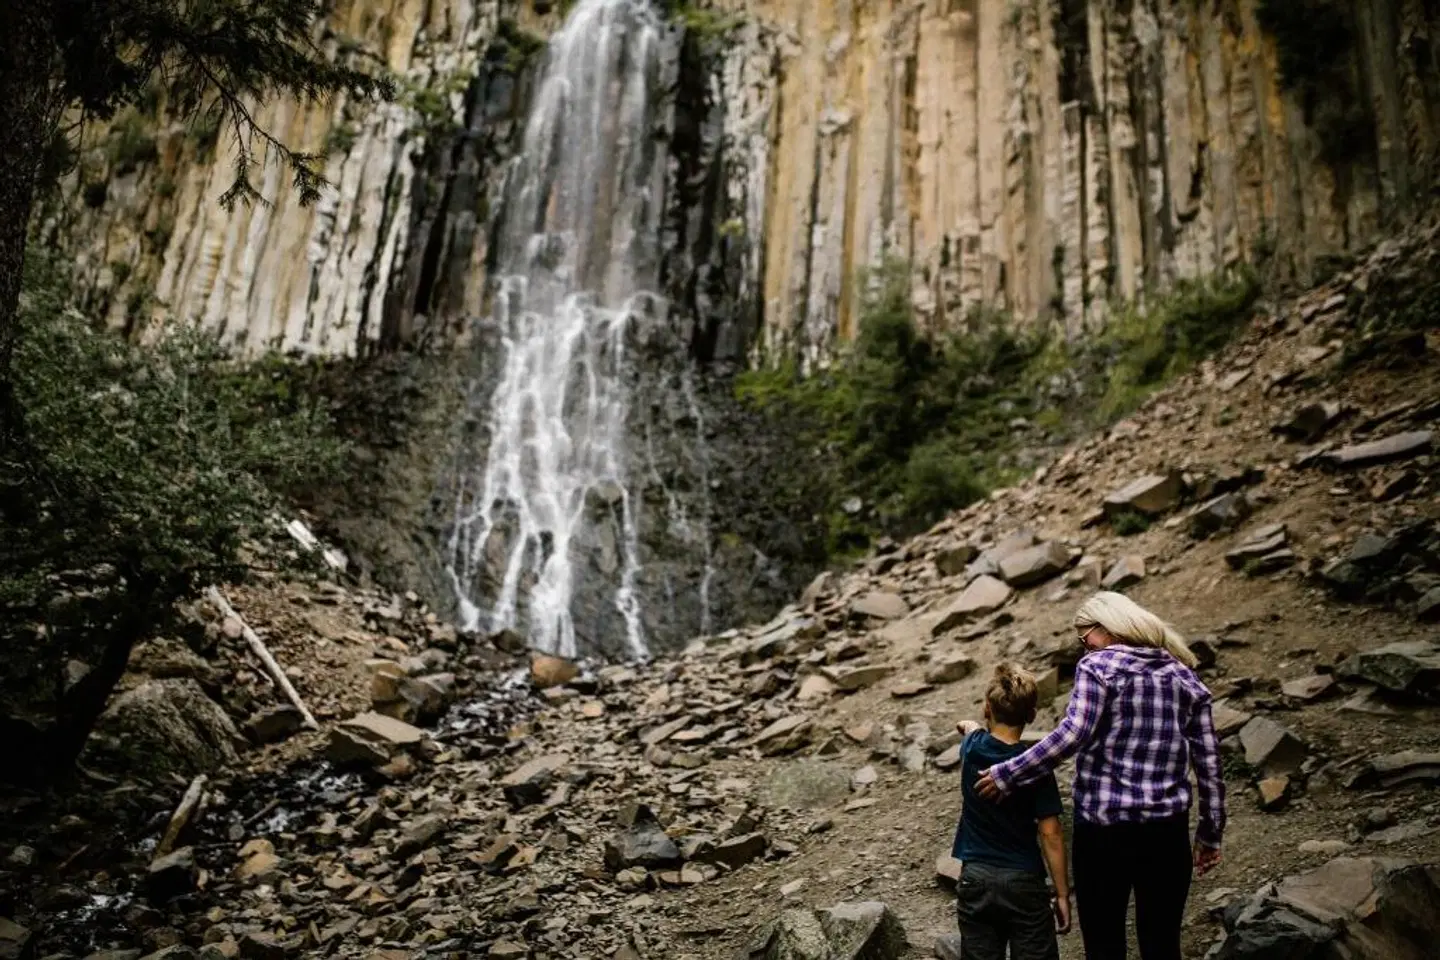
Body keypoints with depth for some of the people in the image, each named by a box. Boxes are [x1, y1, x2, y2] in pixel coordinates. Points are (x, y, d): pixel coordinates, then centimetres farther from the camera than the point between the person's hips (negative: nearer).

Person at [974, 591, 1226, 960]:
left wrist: (1008, 774, -12)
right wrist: (1211, 833, 18)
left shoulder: (1098, 667, -5)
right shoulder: (1185, 676, 11)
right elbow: (1209, 761, 10)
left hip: (1103, 826, -4)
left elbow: (1074, 734, -18)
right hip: (1168, 828, 5)